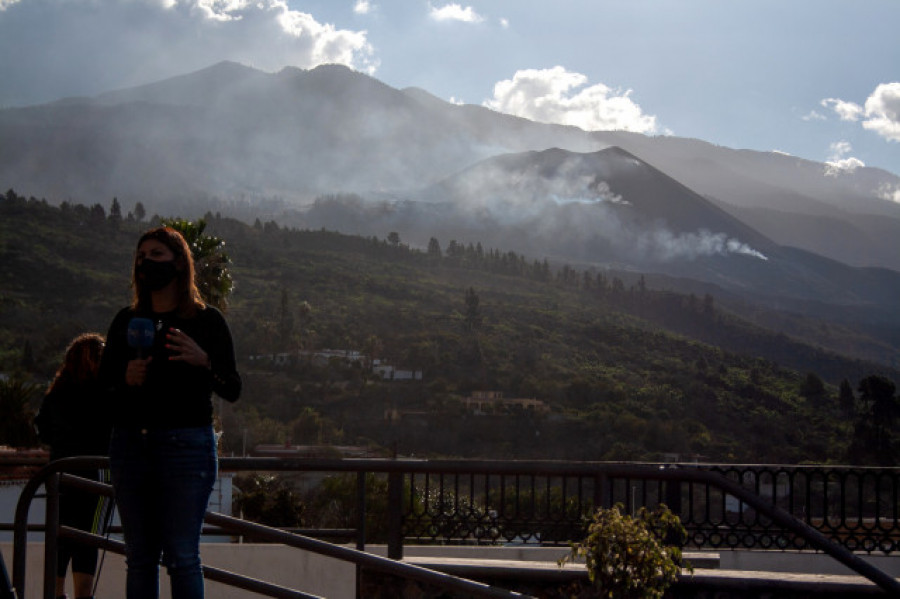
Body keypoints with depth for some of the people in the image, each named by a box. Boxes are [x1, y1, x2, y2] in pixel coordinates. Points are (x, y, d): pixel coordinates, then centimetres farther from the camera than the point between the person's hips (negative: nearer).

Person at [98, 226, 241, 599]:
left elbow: (232, 390, 0)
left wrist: (204, 362, -19)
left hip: (186, 443, -4)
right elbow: (103, 380, 15)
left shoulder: (206, 320, 3)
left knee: (181, 556, -8)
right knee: (139, 556, 5)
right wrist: (125, 377, -6)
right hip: (130, 444, 4)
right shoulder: (126, 321, 14)